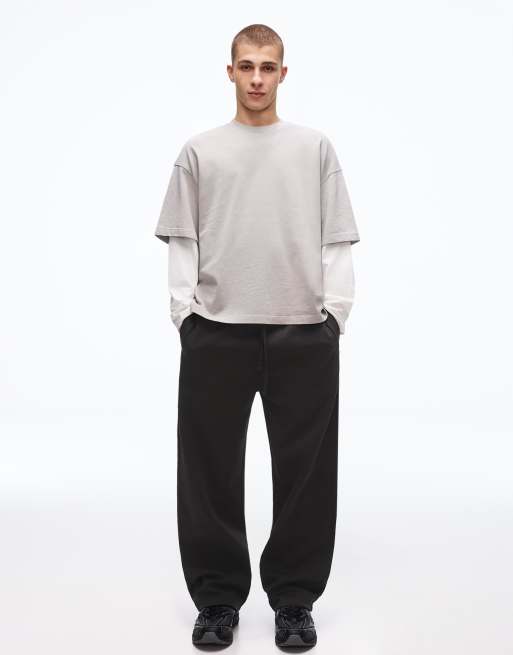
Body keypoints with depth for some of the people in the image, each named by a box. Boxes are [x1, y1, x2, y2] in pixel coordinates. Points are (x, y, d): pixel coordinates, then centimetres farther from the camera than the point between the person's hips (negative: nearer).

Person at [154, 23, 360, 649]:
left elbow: (336, 239, 7)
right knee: (211, 470, 5)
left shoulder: (315, 147, 11)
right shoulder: (200, 151, 11)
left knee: (304, 471, 5)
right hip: (217, 332, 0)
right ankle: (217, 598, 20)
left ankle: (294, 599, 21)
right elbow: (182, 240, 8)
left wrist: (336, 307, -4)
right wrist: (184, 309, -4)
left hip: (303, 332, 0)